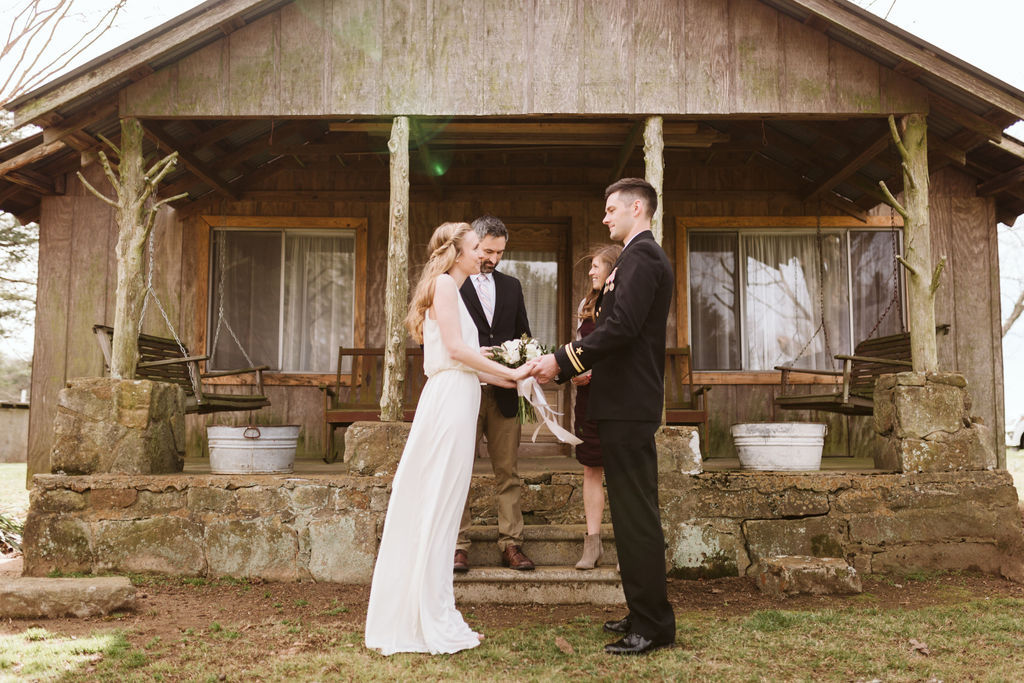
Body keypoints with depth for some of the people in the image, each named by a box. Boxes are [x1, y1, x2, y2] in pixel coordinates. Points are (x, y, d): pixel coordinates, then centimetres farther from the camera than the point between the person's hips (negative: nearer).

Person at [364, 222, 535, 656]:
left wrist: (507, 379, 16)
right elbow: (456, 348, -14)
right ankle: (432, 624, 2)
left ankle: (419, 616, 19)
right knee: (439, 509, -5)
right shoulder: (444, 283, -5)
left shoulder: (452, 289, 24)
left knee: (434, 509, 11)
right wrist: (510, 372, -8)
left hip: (455, 402, 10)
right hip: (449, 402, -10)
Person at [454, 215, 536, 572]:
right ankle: (457, 546, 8)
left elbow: (523, 335, 19)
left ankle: (511, 543, 11)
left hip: (504, 394, 4)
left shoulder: (511, 286, 16)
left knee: (508, 472, 5)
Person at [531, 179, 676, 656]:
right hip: (625, 403, 11)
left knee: (637, 515, -5)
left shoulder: (641, 256, -11)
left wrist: (561, 359, -17)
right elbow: (617, 327, 20)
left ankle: (653, 626, 4)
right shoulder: (639, 256, 21)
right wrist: (562, 365, 14)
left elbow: (621, 327, -23)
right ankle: (645, 614, 25)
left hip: (628, 405, -11)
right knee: (633, 513, 15)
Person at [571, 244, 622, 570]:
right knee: (592, 469, 5)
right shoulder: (586, 305, 14)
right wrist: (576, 372, 2)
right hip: (589, 396, 6)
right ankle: (592, 543, 9)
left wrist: (597, 372, -15)